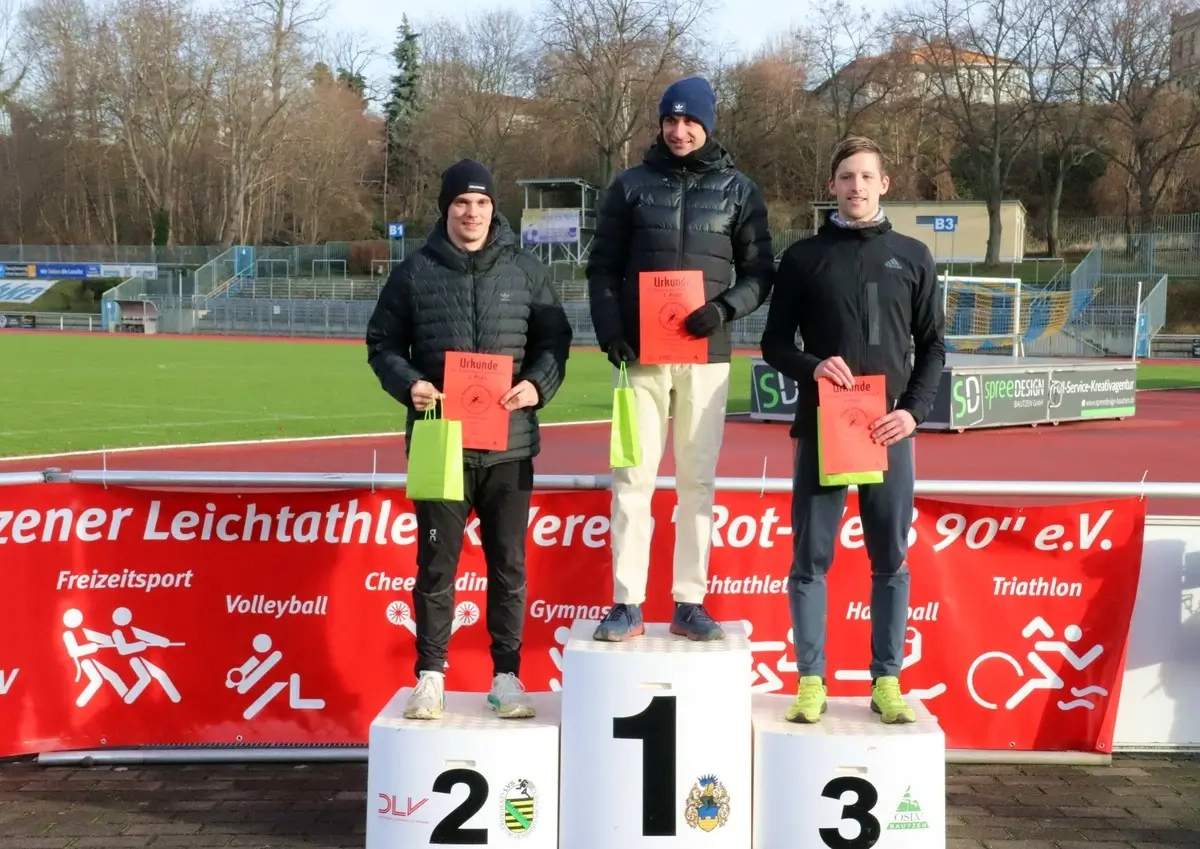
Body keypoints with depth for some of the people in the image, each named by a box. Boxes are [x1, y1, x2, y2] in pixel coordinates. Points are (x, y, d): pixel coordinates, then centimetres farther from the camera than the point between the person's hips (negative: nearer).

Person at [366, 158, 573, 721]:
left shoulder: (526, 271, 5)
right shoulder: (414, 273, 3)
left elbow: (554, 340, 9)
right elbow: (382, 342, 7)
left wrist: (538, 384, -9)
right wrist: (408, 383, -12)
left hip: (509, 447, 1)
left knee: (508, 564, 8)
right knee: (436, 564, 6)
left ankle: (507, 675, 19)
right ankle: (430, 675, 17)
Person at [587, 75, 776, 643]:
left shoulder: (737, 190, 6)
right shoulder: (632, 185, 7)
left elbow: (759, 272, 5)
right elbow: (603, 266, 6)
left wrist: (726, 308, -14)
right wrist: (609, 332, -8)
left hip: (706, 355, 0)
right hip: (642, 353, 0)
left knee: (698, 480, 4)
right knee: (633, 478, 0)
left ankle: (689, 603, 12)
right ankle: (627, 604, 6)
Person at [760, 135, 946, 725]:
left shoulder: (912, 257, 9)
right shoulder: (804, 257, 6)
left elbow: (932, 344, 10)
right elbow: (774, 342, 7)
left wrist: (914, 410, -5)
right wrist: (811, 367, -14)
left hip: (889, 431, 1)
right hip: (820, 428, -1)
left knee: (891, 561, 5)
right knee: (810, 560, 1)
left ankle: (887, 681, 14)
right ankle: (811, 681, 10)